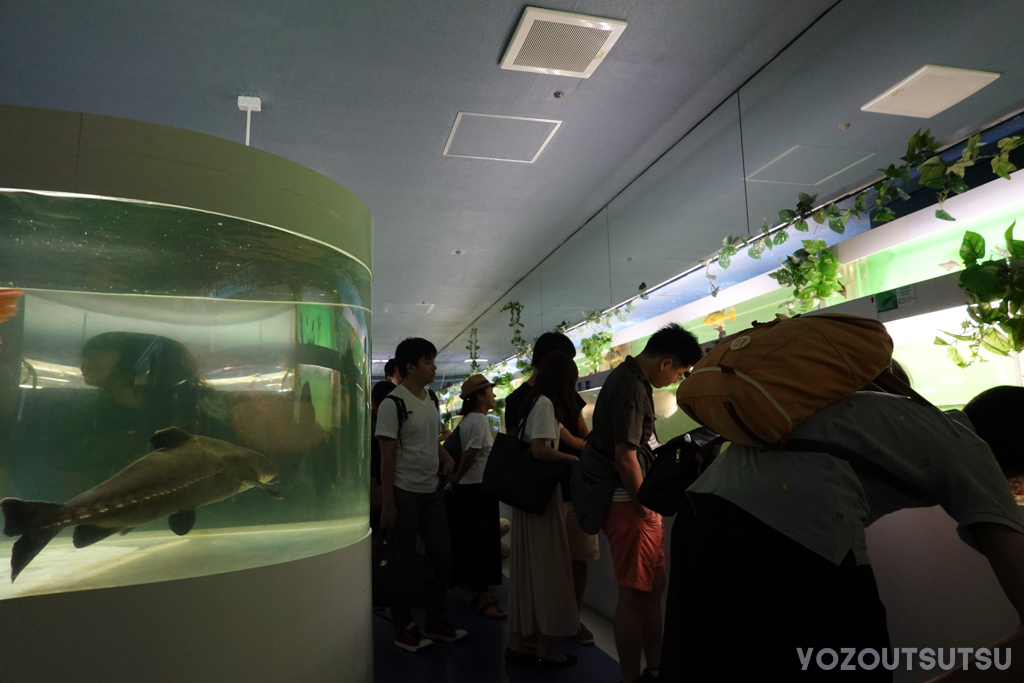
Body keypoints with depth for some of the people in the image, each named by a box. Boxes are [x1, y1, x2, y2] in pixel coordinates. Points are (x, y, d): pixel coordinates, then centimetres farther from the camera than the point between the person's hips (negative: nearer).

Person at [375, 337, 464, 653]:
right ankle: (403, 628, 22)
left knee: (442, 556, 12)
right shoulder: (393, 404, -13)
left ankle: (435, 622, 28)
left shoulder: (430, 399, 9)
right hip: (405, 493, -7)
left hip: (432, 491, 8)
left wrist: (447, 458, 0)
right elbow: (387, 456, -14)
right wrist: (387, 503, -15)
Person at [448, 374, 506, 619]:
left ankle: (472, 590, 27)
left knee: (471, 541, 16)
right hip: (480, 486, -9)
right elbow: (471, 454, -19)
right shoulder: (480, 419, -16)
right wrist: (457, 478, -8)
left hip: (468, 487, 9)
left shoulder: (467, 419, 13)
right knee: (483, 541, -2)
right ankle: (483, 597, 6)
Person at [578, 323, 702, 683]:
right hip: (629, 503, -10)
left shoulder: (629, 377, 13)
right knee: (635, 593, 0)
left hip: (633, 499, 10)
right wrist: (645, 505, -13)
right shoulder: (632, 388, -20)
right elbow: (625, 456, -24)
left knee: (654, 584, 17)